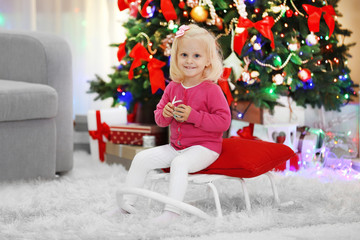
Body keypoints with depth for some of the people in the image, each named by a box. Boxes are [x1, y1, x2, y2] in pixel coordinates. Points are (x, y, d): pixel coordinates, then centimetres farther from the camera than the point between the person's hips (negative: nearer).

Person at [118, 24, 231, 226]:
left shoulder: (211, 90, -13)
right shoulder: (172, 88, 5)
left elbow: (224, 121, -20)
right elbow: (159, 118, 14)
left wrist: (193, 115, -26)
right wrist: (164, 114, -12)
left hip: (204, 148, -7)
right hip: (176, 147, 7)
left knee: (180, 163, -34)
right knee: (142, 158, 0)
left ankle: (172, 211, -36)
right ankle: (128, 202, 9)